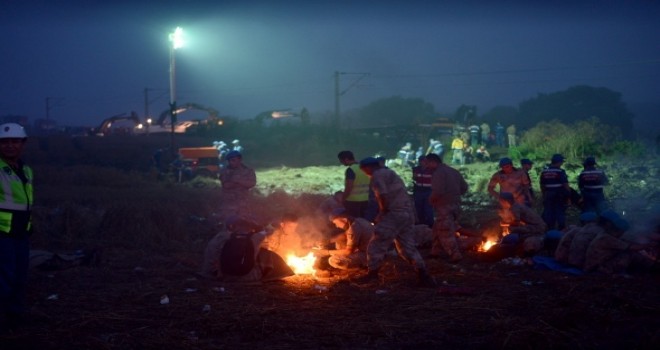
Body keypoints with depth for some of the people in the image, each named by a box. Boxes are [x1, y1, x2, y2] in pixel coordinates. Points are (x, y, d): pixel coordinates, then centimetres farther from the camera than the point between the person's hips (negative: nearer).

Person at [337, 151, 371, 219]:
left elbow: (349, 187, -20)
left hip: (353, 200, -8)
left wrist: (343, 198, -10)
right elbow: (368, 184, 17)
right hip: (365, 200, 8)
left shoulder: (350, 170, -16)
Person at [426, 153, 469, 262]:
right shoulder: (454, 171, 13)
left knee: (446, 233, -3)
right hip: (455, 205, 9)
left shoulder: (438, 173, -16)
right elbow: (464, 187, 15)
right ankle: (435, 252, 25)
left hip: (444, 206, -9)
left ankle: (455, 255, -3)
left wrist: (431, 200, -8)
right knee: (438, 229, 20)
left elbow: (438, 191, -26)